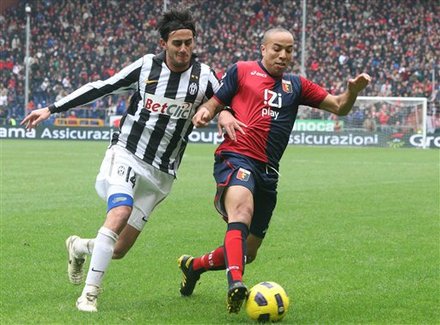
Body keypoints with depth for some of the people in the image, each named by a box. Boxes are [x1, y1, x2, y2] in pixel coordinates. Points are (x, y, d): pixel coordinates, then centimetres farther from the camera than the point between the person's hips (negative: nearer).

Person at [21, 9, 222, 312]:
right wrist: (51, 109, 6)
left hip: (161, 173, 2)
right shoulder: (146, 66, -4)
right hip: (126, 155, -2)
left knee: (118, 250, 2)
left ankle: (79, 247, 37)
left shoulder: (204, 76, -3)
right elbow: (100, 88, 4)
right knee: (120, 213, -31)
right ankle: (89, 294, -23)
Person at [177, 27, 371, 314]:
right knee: (242, 211, -38)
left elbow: (339, 107, 18)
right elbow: (215, 103, 12)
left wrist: (354, 90, -4)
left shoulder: (296, 85, 20)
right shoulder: (242, 71, 9)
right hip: (236, 158, -6)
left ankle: (194, 266, 37)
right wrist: (206, 112, -12)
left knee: (248, 253, 12)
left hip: (268, 172, 6)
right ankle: (235, 284, -53)